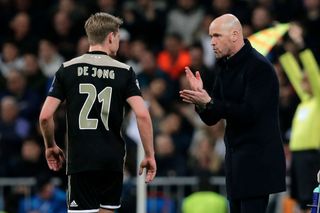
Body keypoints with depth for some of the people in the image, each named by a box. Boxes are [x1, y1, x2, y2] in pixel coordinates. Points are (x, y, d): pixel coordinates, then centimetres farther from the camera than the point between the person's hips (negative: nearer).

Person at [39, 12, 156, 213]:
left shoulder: (67, 69, 2)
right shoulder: (124, 71, 0)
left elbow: (45, 116, -2)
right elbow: (142, 115, -10)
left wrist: (51, 146, 15)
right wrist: (150, 155, -2)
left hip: (80, 159, -1)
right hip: (113, 159, 1)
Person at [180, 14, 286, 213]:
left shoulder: (259, 67, -12)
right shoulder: (224, 67, 13)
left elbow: (250, 112, -21)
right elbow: (211, 119, 12)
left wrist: (210, 103, -23)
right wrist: (200, 97, -7)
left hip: (258, 160, -9)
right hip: (236, 158, 9)